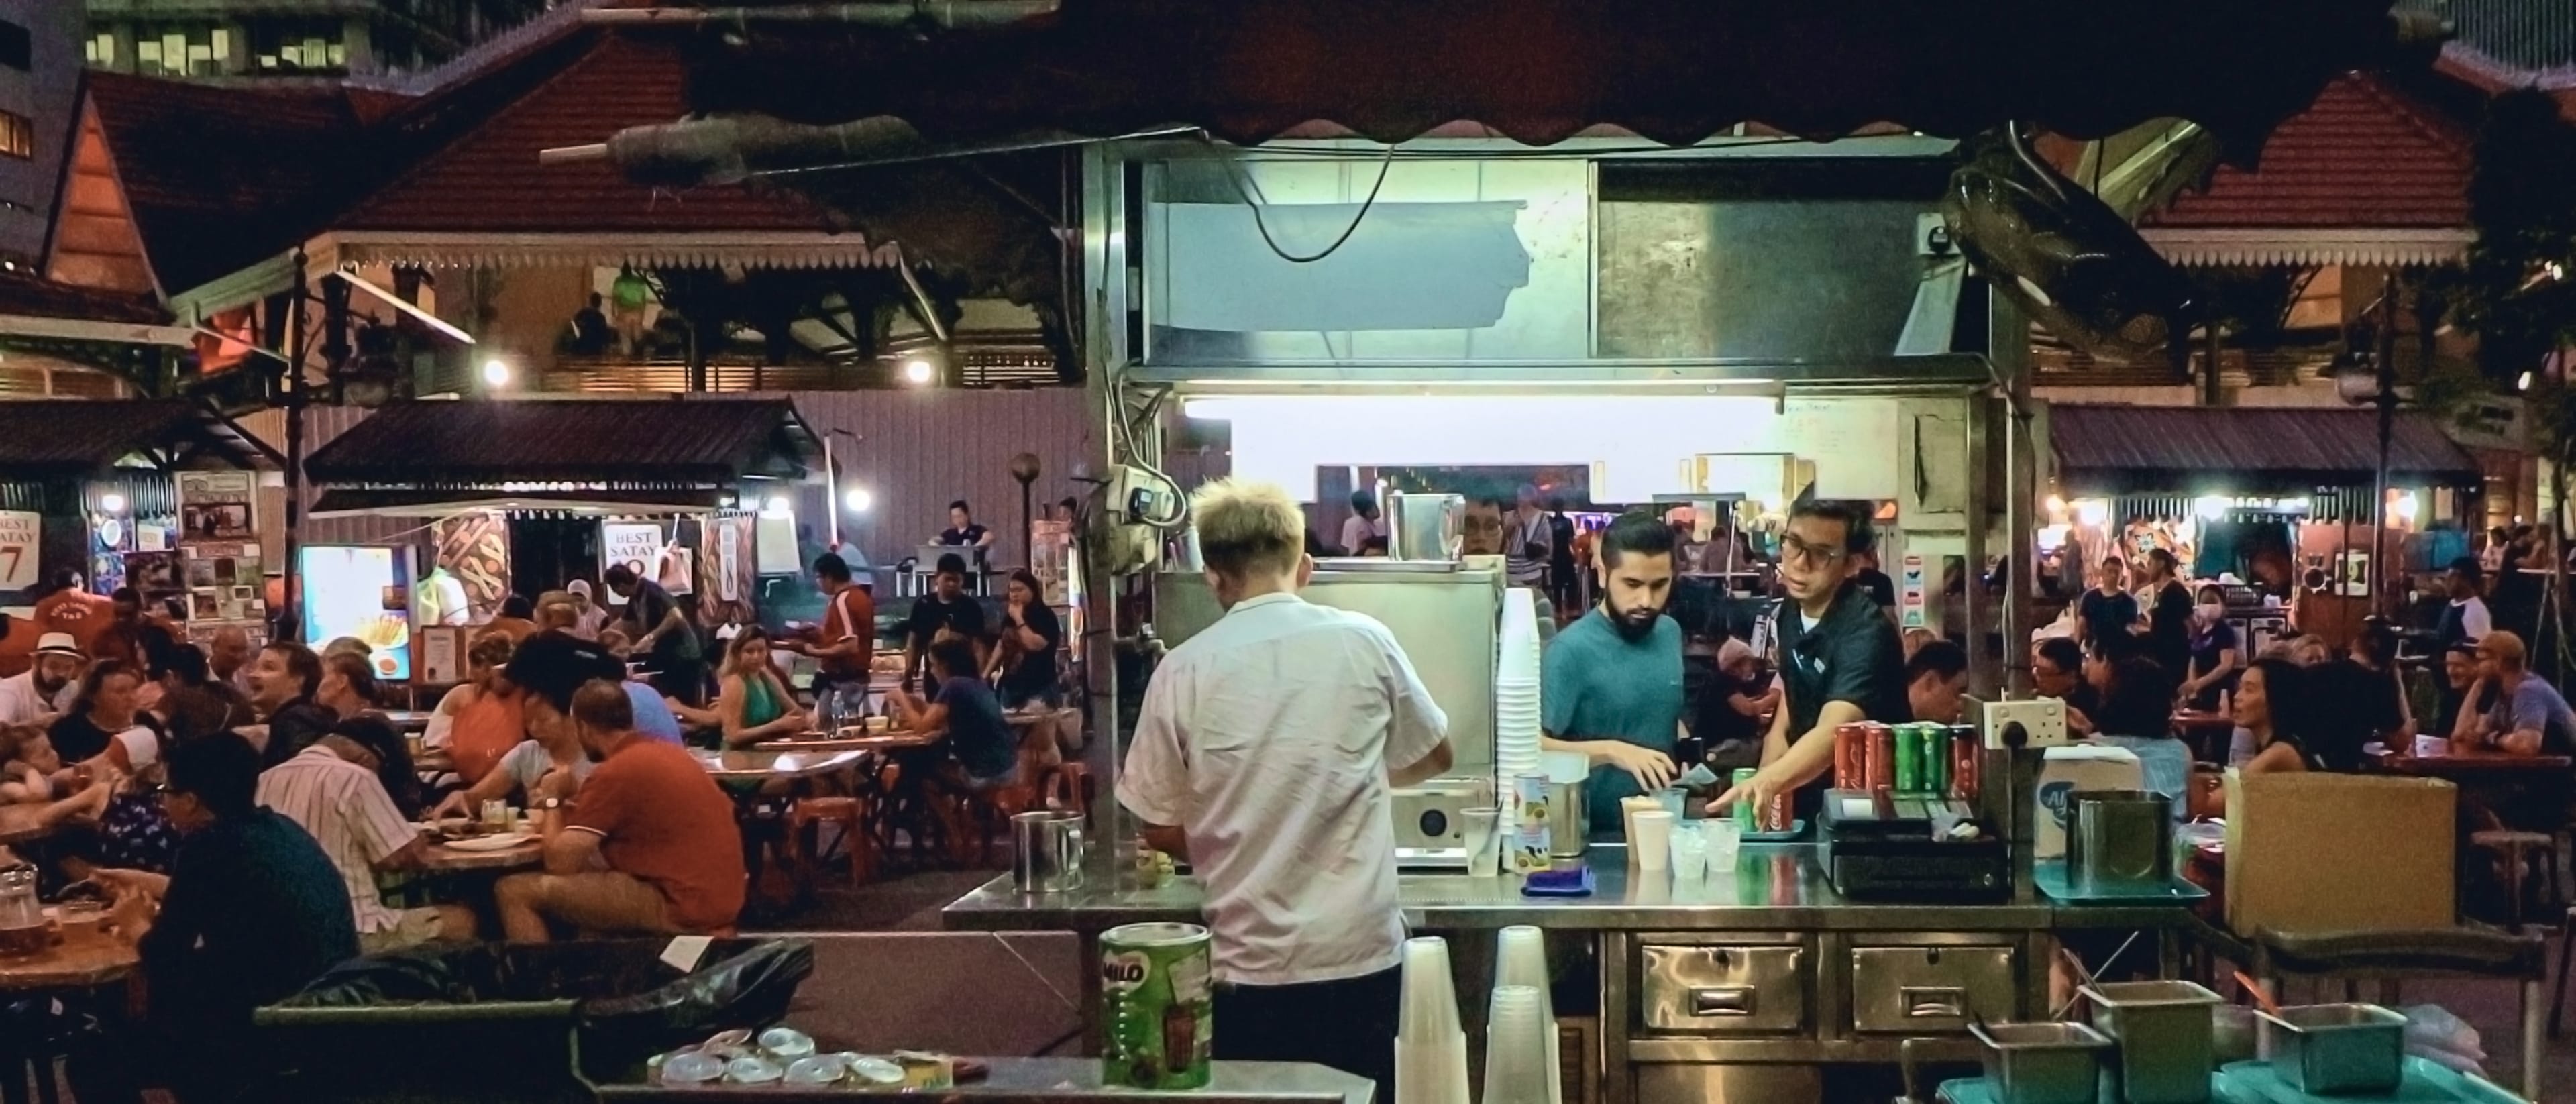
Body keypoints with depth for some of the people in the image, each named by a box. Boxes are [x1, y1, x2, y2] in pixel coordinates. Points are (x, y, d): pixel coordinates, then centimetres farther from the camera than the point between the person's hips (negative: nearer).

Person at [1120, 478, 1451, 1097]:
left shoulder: (1184, 671, -6)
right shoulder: (1364, 642, -3)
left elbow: (1164, 832, 0)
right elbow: (1435, 757, 12)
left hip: (1248, 964, 0)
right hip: (1356, 955, 1)